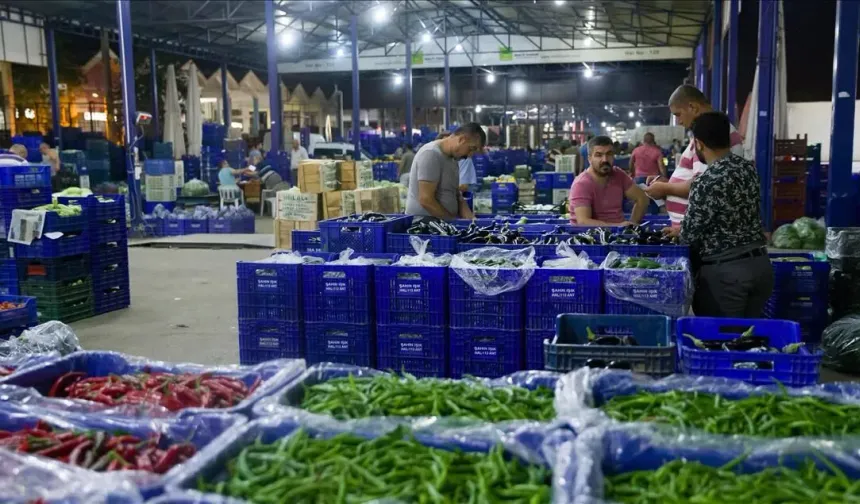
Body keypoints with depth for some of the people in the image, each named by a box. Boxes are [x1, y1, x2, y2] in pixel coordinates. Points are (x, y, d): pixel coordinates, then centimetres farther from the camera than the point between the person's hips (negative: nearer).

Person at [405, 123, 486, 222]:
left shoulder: (452, 158, 13)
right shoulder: (431, 154, -13)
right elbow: (426, 200, -19)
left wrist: (471, 220, 0)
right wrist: (453, 221, -11)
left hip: (444, 222, 8)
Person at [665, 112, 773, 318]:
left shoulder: (706, 182, -19)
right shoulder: (749, 167, 4)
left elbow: (690, 235, -12)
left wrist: (681, 230, 13)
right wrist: (682, 228, 23)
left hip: (725, 271, -7)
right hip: (761, 264, 7)